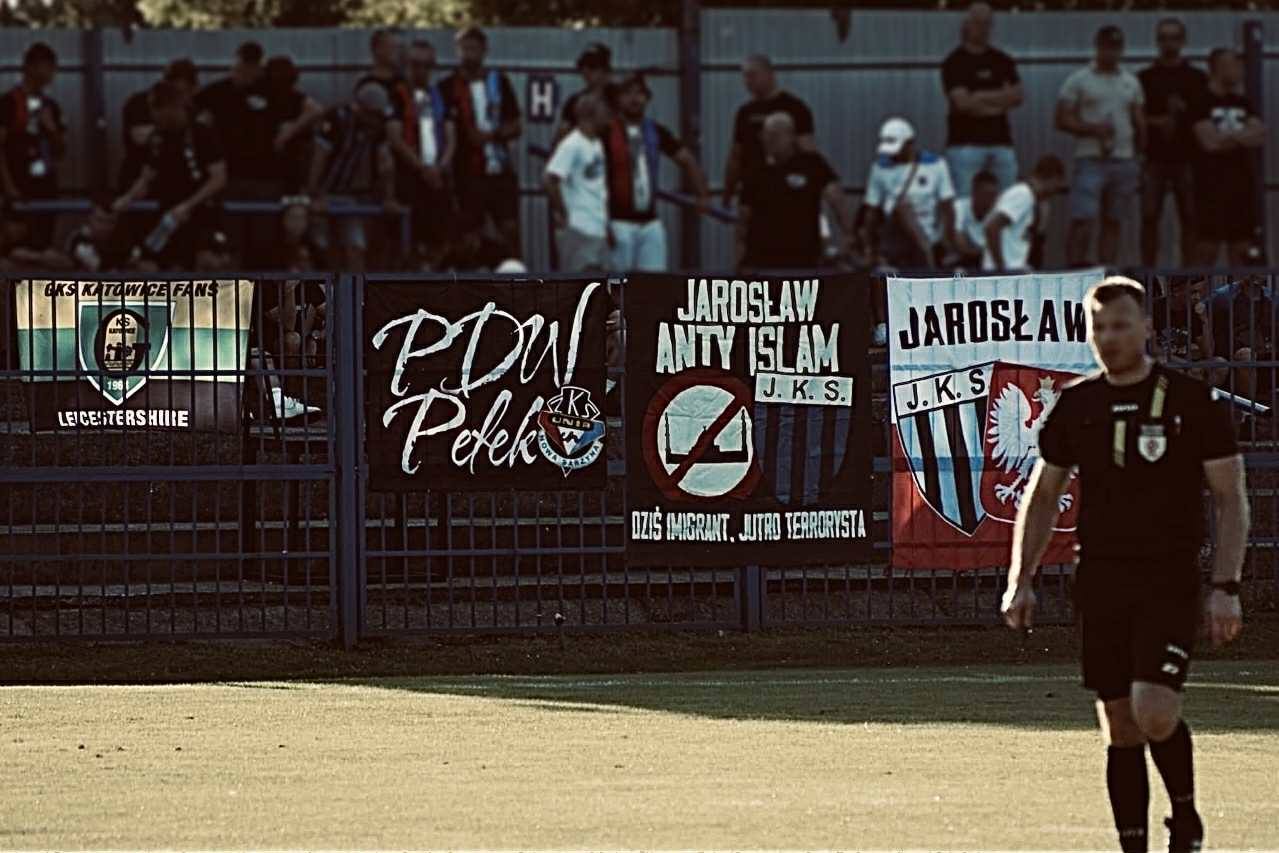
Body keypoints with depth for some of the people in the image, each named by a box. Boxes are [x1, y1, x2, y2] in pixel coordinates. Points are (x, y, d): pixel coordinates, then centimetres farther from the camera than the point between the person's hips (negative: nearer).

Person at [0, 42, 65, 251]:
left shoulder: (51, 106, 14)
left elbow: (61, 151, 18)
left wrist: (52, 129, -2)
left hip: (46, 186, 6)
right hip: (20, 186, -6)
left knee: (44, 242, 5)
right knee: (20, 245, -12)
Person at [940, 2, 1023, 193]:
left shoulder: (1002, 61, 15)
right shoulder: (955, 62, 0)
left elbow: (1017, 97, 4)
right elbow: (963, 102, -11)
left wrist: (982, 97, -7)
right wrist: (1000, 100, 1)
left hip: (1001, 142, 5)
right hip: (966, 142, -5)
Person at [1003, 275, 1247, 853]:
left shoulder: (1192, 402, -2)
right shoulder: (1075, 405, 7)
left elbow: (1231, 498, 0)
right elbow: (1042, 495, 17)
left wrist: (1226, 587, -9)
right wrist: (1020, 581, 8)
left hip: (1170, 582, -4)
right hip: (1100, 582, 4)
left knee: (1154, 712, -17)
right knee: (1119, 729, 3)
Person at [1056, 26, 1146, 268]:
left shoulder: (1131, 82, 15)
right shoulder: (1079, 80, 2)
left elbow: (1139, 122, 17)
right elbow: (1062, 120, -3)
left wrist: (1142, 157, 10)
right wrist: (1092, 129, -16)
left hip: (1124, 160, 4)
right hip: (1090, 159, -4)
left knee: (1113, 222, 5)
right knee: (1083, 220, -14)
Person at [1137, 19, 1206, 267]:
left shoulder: (1197, 79, 9)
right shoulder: (1145, 78, 9)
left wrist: (1185, 112, -11)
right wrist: (1155, 123, -11)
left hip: (1187, 159, 0)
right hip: (1155, 159, 0)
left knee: (1190, 218, 0)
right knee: (1150, 217, -4)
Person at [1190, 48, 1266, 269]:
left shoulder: (1243, 104, 14)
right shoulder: (1203, 103, -4)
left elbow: (1260, 138, 5)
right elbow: (1210, 142, -14)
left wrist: (1229, 138, -10)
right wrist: (1243, 137, -3)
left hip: (1242, 181, 6)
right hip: (1213, 182, -6)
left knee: (1242, 247, 5)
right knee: (1208, 246, -8)